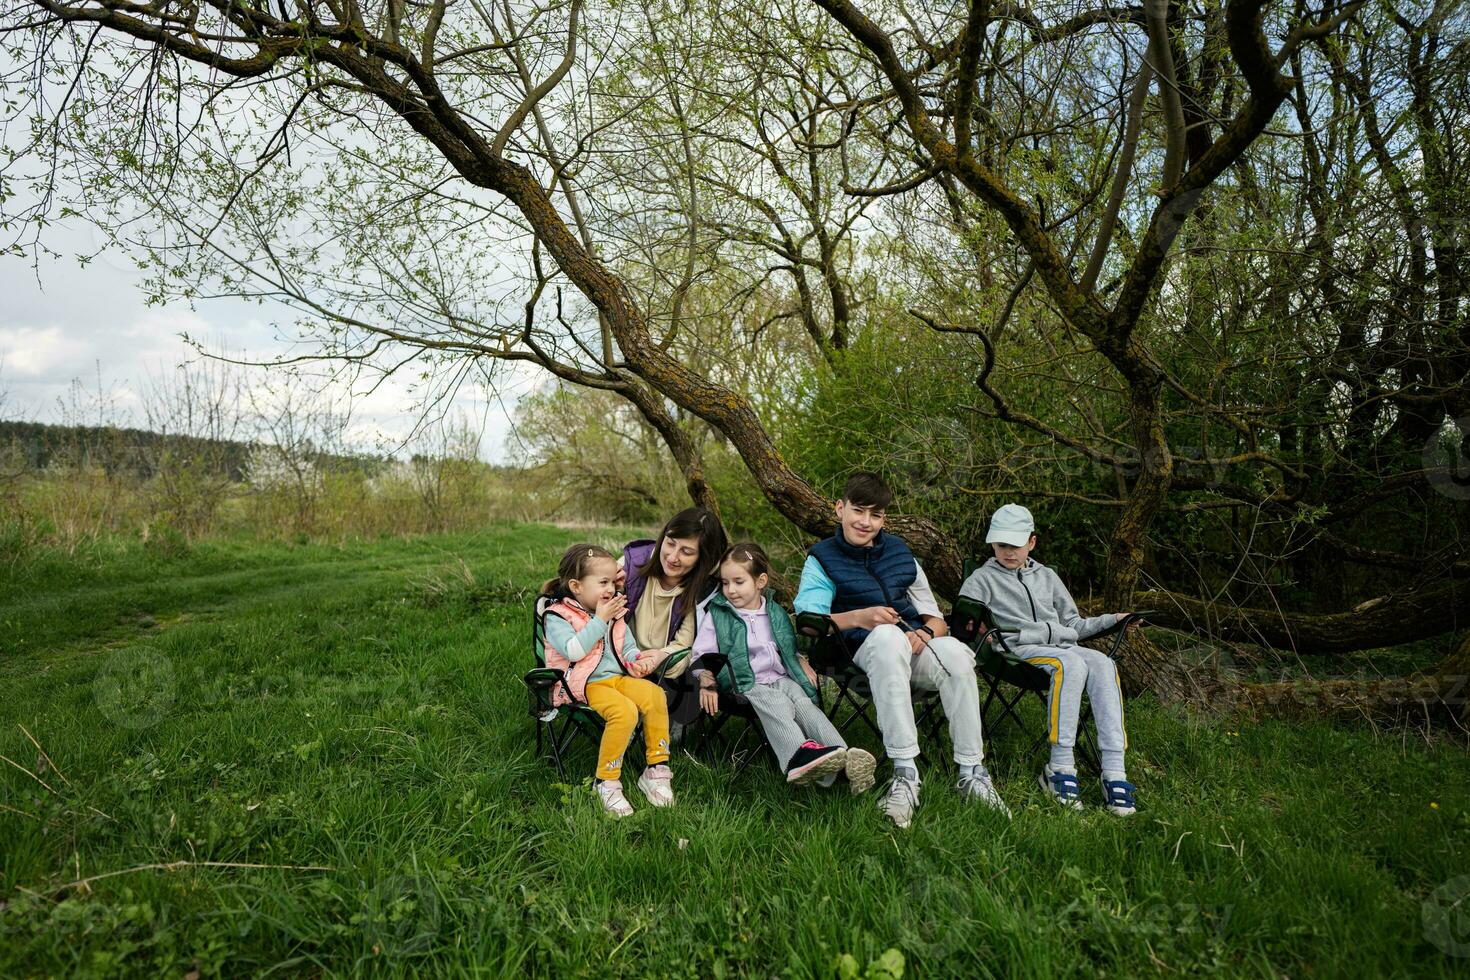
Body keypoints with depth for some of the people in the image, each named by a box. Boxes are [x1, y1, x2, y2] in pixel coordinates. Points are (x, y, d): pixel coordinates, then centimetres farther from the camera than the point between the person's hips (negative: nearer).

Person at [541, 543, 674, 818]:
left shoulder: (614, 613, 17)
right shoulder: (557, 616, -4)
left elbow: (628, 647, 21)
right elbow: (573, 651, -20)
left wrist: (637, 662, -2)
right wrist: (599, 620, -16)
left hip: (617, 677, 6)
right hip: (585, 685, -6)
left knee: (654, 694, -23)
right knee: (624, 710, -32)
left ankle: (656, 768, -10)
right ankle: (608, 782, -16)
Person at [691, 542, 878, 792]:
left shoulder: (775, 613, 19)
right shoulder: (716, 615, 7)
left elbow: (790, 648, 30)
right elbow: (702, 655, 3)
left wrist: (802, 663, 9)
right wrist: (707, 682, -14)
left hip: (781, 677, 4)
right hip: (747, 684, -3)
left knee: (803, 702, -26)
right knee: (777, 705, -34)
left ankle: (844, 758, -45)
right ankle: (800, 753, -60)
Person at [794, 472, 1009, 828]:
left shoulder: (900, 552, 20)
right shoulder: (822, 558, 9)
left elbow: (936, 619, 17)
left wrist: (924, 633, -8)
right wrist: (858, 618, -25)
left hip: (915, 647, 4)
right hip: (867, 652, -3)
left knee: (955, 652, -30)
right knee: (888, 636, -38)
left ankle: (972, 773, -21)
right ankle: (905, 772, -38)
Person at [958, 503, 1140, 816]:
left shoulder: (1047, 576, 29)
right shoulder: (982, 579, 14)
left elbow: (1073, 625, 31)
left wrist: (1112, 620, 18)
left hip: (1064, 646, 5)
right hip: (1021, 650, -4)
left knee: (1102, 662, -30)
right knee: (1071, 664, -36)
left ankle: (1114, 772, -37)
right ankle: (1061, 767, -37)